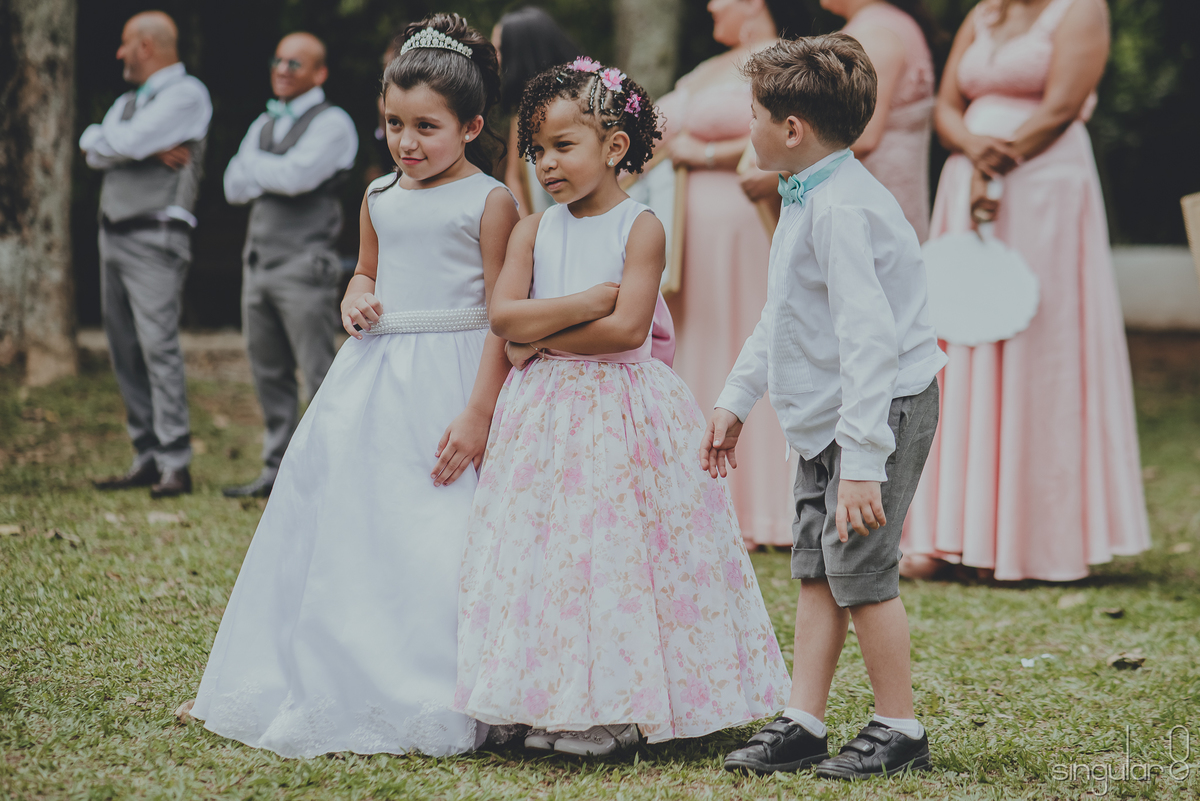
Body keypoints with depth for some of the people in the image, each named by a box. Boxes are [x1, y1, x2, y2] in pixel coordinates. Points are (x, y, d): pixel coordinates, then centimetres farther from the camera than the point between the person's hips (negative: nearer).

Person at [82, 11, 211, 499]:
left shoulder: (186, 94, -6)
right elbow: (95, 154, 3)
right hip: (113, 235, 9)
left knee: (158, 345, -15)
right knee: (125, 353, 6)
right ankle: (147, 459, 9)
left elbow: (126, 143, -18)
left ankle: (176, 464, -17)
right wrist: (149, 150, -11)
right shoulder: (129, 102, 20)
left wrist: (98, 141, 2)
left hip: (155, 237, -9)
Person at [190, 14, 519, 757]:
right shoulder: (380, 199, 11)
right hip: (376, 376, 6)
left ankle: (437, 701, 1)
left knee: (438, 542, -9)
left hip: (451, 378, -6)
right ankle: (341, 685, 21)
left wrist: (479, 413, -16)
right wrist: (357, 301, 3)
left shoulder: (489, 202, -6)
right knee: (349, 522, 8)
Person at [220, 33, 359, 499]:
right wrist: (275, 175, -8)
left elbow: (298, 175, -19)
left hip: (305, 264, -8)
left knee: (319, 374, -8)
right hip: (259, 262, 8)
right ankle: (277, 472, 17)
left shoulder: (331, 123, -4)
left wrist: (255, 166, -2)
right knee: (269, 374, 10)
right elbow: (234, 187, 9)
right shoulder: (264, 125, 19)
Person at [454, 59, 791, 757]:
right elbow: (503, 315, -6)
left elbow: (627, 330, -17)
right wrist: (590, 301, -13)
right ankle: (556, 704, 12)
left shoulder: (641, 229, -6)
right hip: (546, 414, 5)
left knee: (617, 552, -4)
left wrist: (542, 338, -9)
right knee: (544, 549, 4)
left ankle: (618, 704, 5)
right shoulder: (535, 230, 7)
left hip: (622, 409, -4)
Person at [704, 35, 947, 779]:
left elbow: (868, 340, -28)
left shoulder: (844, 209, -24)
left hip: (883, 409, -10)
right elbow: (783, 316, 23)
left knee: (859, 568, -7)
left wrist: (862, 463, -31)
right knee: (816, 568, 10)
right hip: (825, 418, 10)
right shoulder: (808, 199, 10)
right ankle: (803, 724, 14)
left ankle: (900, 731, 5)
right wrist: (736, 400, 27)